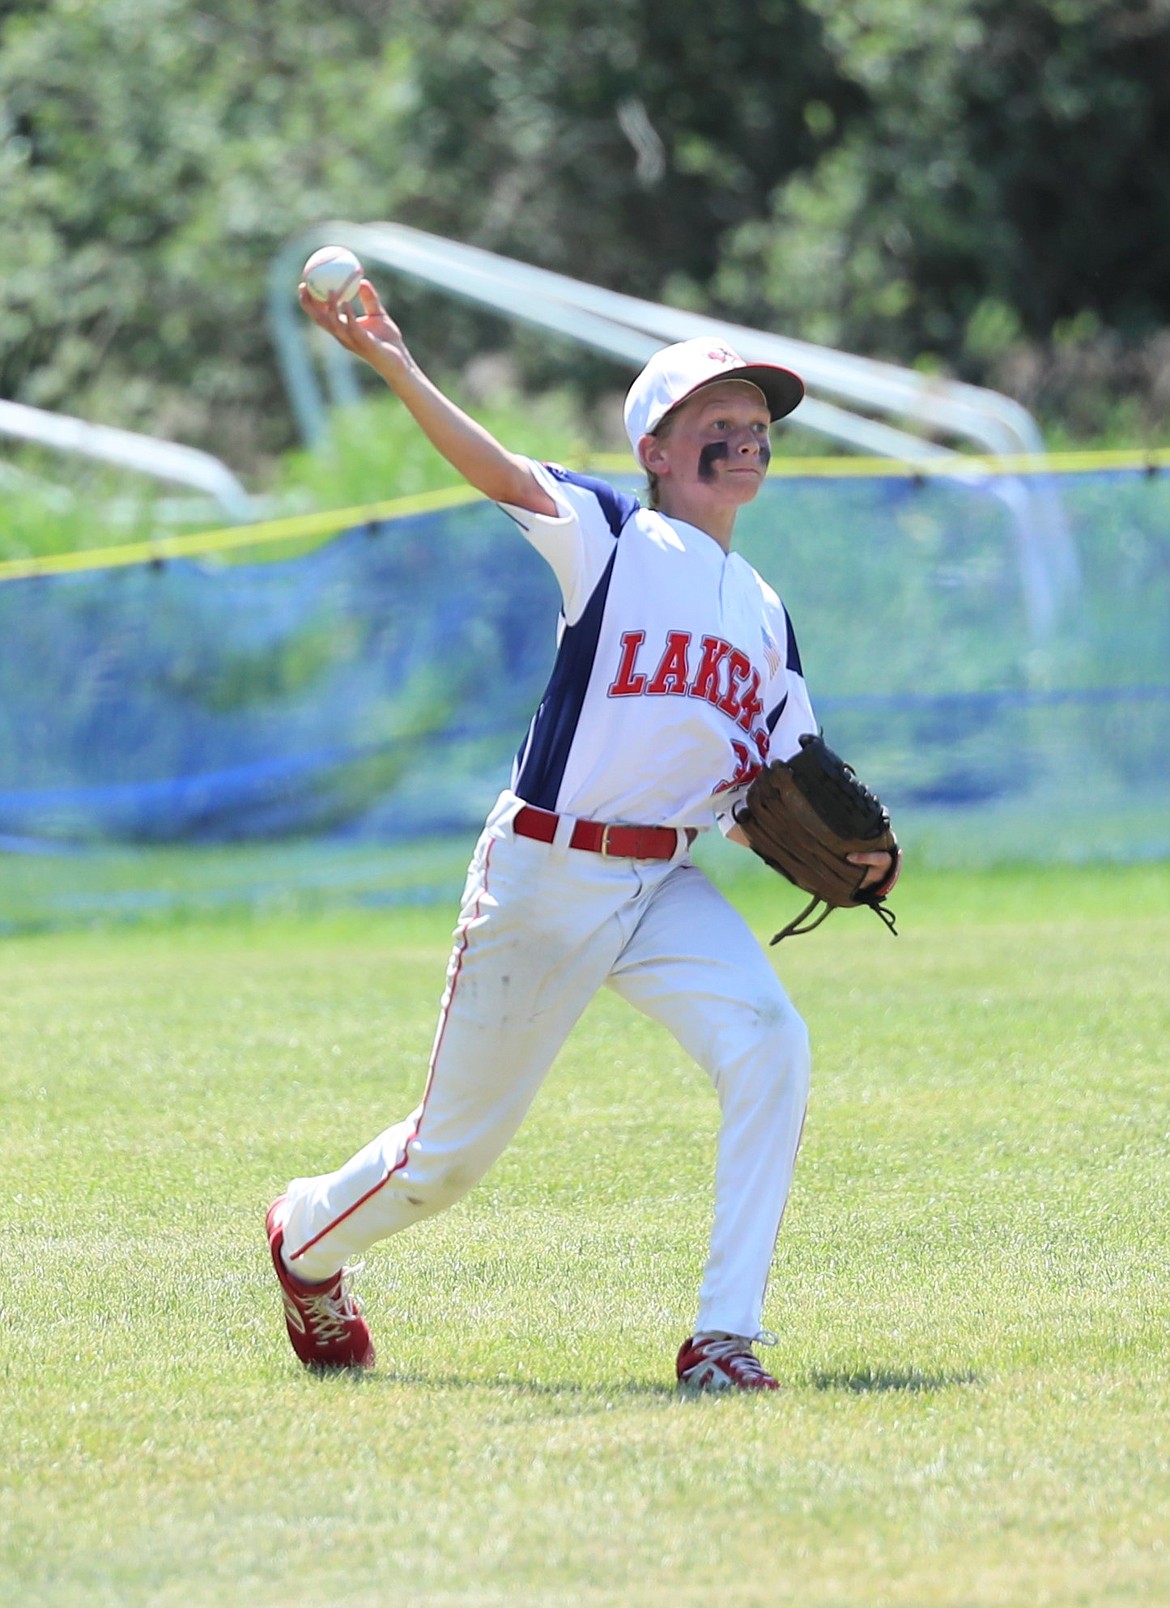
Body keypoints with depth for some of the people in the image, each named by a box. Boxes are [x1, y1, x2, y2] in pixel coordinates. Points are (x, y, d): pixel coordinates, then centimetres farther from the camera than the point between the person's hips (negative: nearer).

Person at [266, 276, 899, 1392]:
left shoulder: (764, 614, 13)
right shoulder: (611, 537, -4)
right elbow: (503, 474, -22)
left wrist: (848, 853, -8)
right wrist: (394, 366, -39)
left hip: (666, 886, 5)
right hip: (544, 879, -5)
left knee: (768, 1043, -23)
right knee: (451, 1152, 6)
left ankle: (724, 1338, -21)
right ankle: (308, 1237, 39)